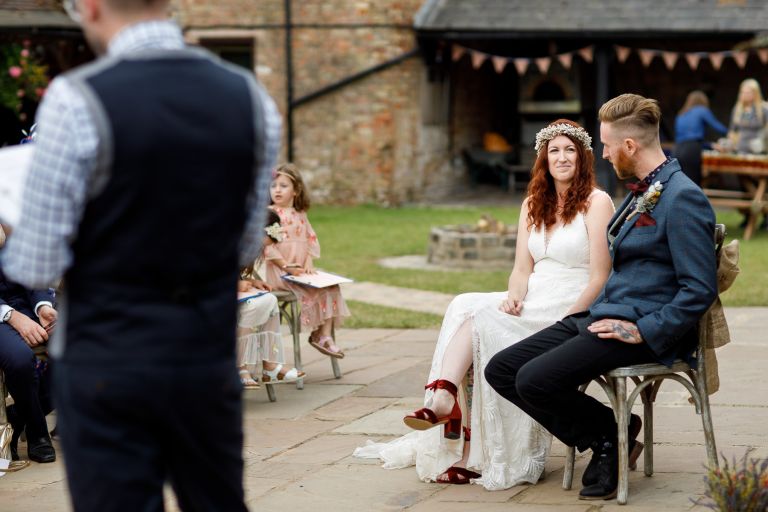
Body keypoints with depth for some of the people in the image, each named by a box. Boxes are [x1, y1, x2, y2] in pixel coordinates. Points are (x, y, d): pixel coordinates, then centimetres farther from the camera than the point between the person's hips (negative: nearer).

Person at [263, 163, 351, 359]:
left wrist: (309, 263, -4)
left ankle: (326, 334, -12)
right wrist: (287, 267, -19)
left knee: (331, 285, -10)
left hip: (301, 270, 6)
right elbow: (267, 245, -14)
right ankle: (317, 334, -8)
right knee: (313, 290, -23)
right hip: (277, 271, -6)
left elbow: (311, 240, 14)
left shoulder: (300, 214, 15)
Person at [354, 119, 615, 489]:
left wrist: (566, 322, -19)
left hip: (571, 308, -6)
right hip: (532, 303, 6)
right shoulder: (533, 205, 19)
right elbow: (522, 269, 13)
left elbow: (599, 278, -9)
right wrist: (515, 296, -10)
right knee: (465, 306, -24)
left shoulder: (596, 202, -3)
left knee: (481, 317, -28)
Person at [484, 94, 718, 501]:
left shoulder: (683, 199, -14)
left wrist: (644, 331, -20)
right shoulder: (642, 192, 17)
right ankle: (607, 437, 4)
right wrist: (596, 312, 15)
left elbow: (700, 290, -19)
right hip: (600, 315, 10)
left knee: (535, 379, -25)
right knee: (500, 370, -1)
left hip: (644, 330, -10)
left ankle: (611, 435, 1)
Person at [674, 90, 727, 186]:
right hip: (692, 152, -6)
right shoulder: (702, 111, 8)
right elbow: (718, 128, 0)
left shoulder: (681, 115, 25)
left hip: (678, 150, 6)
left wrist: (711, 146, 29)